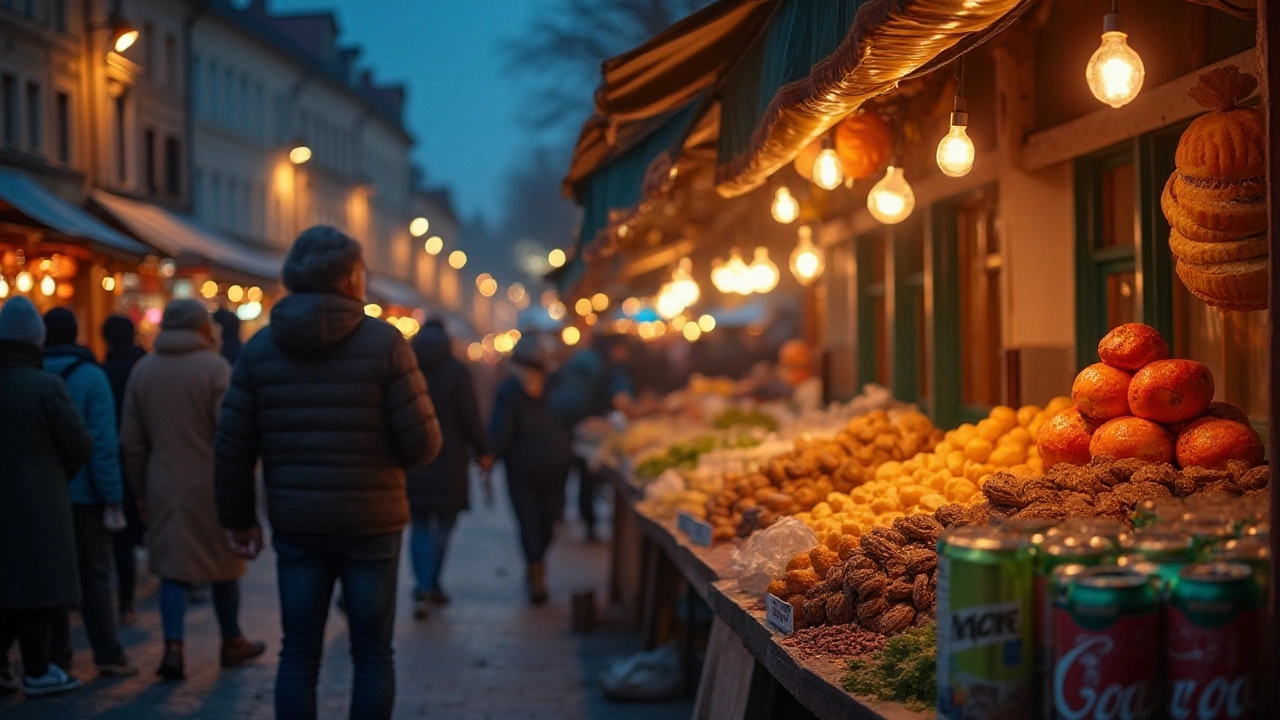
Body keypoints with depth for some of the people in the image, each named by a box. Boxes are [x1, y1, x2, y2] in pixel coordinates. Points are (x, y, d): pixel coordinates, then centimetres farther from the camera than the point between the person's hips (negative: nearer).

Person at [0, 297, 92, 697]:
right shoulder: (46, 386, -14)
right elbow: (81, 444, -11)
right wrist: (59, 474, 9)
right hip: (38, 504, -5)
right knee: (37, 586, 3)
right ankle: (37, 671, 9)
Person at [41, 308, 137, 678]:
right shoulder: (90, 376, -9)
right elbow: (103, 443, -14)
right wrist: (113, 499, -12)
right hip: (83, 493, -3)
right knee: (95, 574, 4)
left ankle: (55, 654, 13)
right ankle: (108, 655, 2)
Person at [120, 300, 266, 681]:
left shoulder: (143, 370, 6)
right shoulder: (215, 367, -10)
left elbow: (131, 440, 8)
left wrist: (141, 489, 15)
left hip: (165, 486, 3)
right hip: (211, 486, -3)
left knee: (173, 567, 6)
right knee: (223, 564, 12)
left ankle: (173, 648, -7)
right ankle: (232, 642, 25)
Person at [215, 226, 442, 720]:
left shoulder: (260, 347, 2)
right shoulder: (384, 341, -8)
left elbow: (232, 446, 0)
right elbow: (423, 443, -12)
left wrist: (238, 519, 11)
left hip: (296, 527, 3)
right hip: (370, 525, -3)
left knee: (298, 656, 9)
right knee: (373, 654, 8)